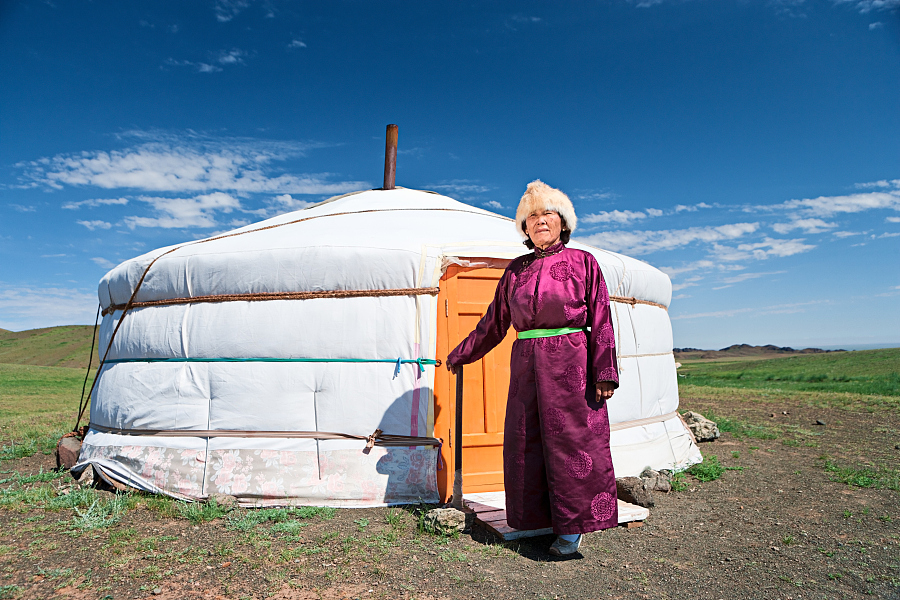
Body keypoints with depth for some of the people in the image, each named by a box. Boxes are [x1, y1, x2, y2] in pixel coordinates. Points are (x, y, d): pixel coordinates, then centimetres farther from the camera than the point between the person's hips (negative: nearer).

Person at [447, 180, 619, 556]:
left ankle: (573, 527, 13)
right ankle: (541, 518, 23)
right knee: (526, 443, 7)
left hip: (570, 363, -4)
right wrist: (461, 355, 25)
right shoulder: (516, 270, 12)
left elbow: (601, 321, 0)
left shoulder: (582, 262, 3)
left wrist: (604, 372, -8)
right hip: (526, 365, 4)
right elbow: (494, 322, 20)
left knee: (571, 439, -1)